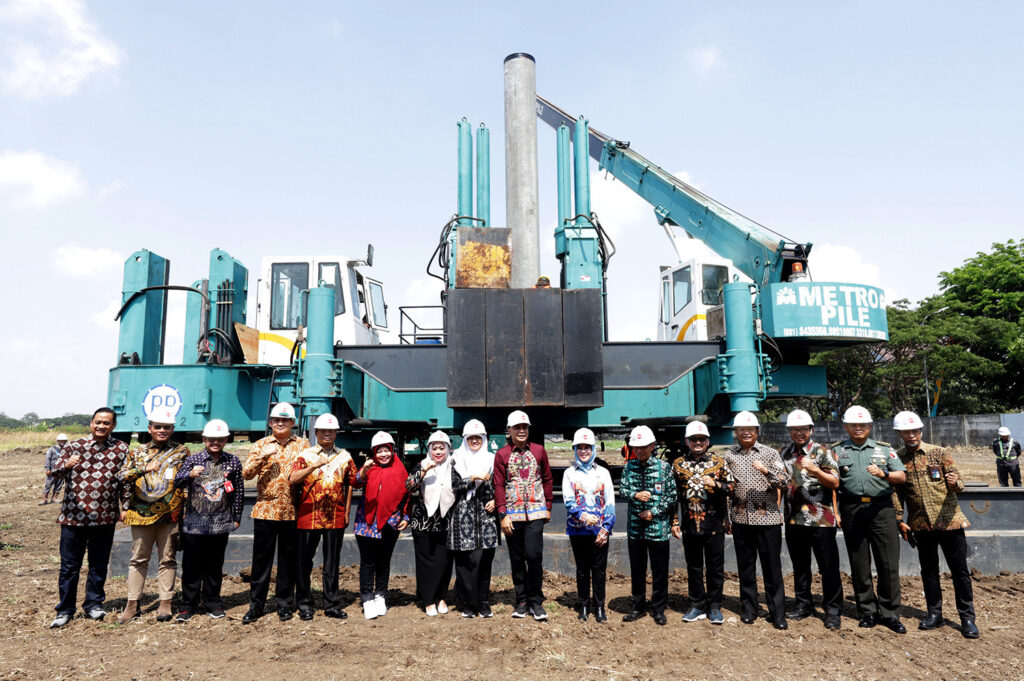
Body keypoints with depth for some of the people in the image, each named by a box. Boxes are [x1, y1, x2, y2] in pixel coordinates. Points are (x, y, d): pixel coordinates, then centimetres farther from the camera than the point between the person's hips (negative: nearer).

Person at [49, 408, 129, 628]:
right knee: (69, 565, 6)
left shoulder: (121, 449, 5)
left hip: (105, 517, 1)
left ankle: (93, 604, 26)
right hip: (74, 516, -1)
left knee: (99, 564, 11)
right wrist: (67, 465, -35)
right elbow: (58, 469, -11)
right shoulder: (75, 446, 1)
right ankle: (65, 610, 19)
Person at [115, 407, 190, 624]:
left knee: (167, 559, 5)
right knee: (138, 559, 7)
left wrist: (185, 508, -1)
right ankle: (133, 604, 15)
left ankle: (165, 603, 12)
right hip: (141, 513, 2)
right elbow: (122, 477, 5)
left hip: (170, 514, -1)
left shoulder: (182, 452, 7)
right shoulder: (137, 453, 13)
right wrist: (145, 468, -9)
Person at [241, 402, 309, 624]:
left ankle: (285, 604, 19)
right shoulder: (260, 445, 7)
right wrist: (263, 456, -15)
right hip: (264, 509, 0)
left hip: (292, 511, 0)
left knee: (289, 560, 7)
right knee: (261, 559, 5)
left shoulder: (303, 444, 7)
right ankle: (256, 605, 17)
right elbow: (246, 474, -3)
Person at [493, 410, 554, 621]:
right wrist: (503, 515, -6)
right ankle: (522, 601, 21)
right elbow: (498, 486, -1)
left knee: (534, 555, -9)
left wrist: (548, 507, 9)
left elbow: (548, 479, 12)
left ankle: (536, 601, 7)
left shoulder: (539, 451, 5)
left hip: (535, 512, 0)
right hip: (513, 514, 0)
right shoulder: (502, 455, 1)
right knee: (517, 560, 8)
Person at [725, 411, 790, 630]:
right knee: (745, 567, 10)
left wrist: (766, 471, -19)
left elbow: (785, 482, -5)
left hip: (767, 517, -2)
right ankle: (748, 609, 22)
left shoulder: (770, 453, 2)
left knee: (772, 567, 2)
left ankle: (777, 614, 13)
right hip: (741, 518, 2)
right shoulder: (729, 455, 9)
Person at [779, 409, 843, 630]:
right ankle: (803, 605, 26)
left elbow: (835, 482, -8)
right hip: (794, 519, 4)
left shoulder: (821, 452, -2)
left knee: (828, 567, 2)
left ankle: (832, 610, 12)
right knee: (799, 566, 13)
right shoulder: (784, 453, 11)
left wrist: (815, 470, -22)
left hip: (821, 519, -4)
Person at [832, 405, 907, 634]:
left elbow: (902, 476, 7)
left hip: (881, 507, 0)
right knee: (859, 564, 5)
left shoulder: (884, 449, 13)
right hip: (852, 509, 0)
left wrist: (884, 473, -13)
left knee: (888, 563, -2)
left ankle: (889, 613, 8)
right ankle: (867, 612, 15)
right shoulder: (837, 450, 11)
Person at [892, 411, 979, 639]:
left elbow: (958, 484, -1)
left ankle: (967, 619, 12)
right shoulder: (896, 459, 3)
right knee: (928, 570, 10)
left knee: (960, 570, 2)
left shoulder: (939, 453, -1)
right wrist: (899, 520, 3)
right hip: (921, 525, 2)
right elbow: (896, 492, 8)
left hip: (949, 521, -2)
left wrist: (955, 483, -25)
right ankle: (934, 614, 21)